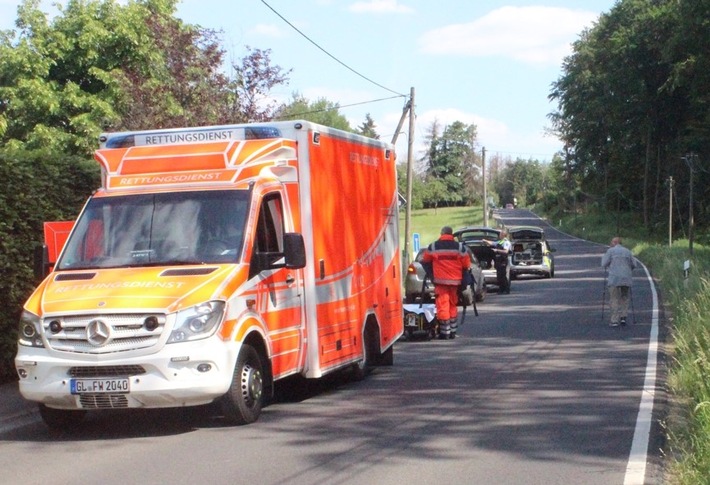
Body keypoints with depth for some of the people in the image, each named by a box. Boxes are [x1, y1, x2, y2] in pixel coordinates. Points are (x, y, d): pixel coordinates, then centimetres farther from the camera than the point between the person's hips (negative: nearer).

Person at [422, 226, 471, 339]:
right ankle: (453, 331, 19)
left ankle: (445, 332, -5)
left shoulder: (433, 247, -1)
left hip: (440, 280, -2)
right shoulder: (460, 247, 0)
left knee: (442, 305, -1)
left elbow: (425, 260, 11)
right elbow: (467, 264, 1)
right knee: (453, 305, 15)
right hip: (455, 281, 2)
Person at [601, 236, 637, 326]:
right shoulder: (627, 251, 12)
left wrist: (603, 257, 17)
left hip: (614, 278, -3)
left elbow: (604, 264, -2)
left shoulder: (610, 251, 1)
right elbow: (634, 265, 13)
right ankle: (623, 317, 5)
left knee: (614, 300, 0)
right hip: (626, 279, 3)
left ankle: (615, 320, -6)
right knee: (624, 298, 17)